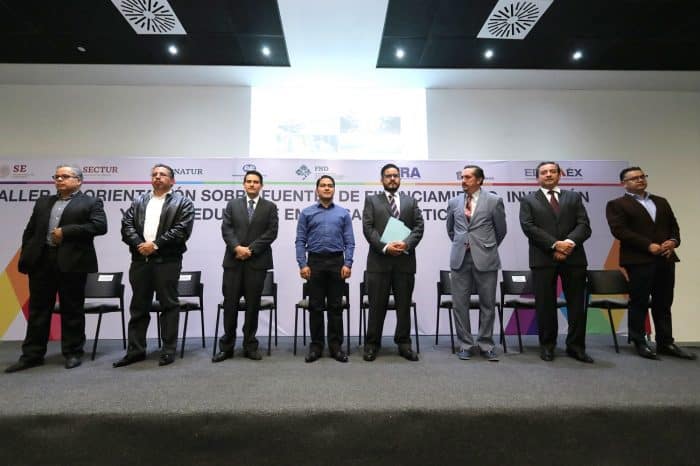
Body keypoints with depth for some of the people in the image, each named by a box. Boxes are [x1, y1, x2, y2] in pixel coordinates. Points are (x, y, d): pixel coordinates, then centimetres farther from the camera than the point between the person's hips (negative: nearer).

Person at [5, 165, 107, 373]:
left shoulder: (91, 202, 5)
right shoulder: (43, 202, 20)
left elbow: (100, 226, -11)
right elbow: (30, 231, 16)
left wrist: (65, 232, -13)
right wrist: (25, 258, 5)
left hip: (72, 262, -5)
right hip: (41, 260, 5)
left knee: (72, 309, 3)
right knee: (38, 309, 9)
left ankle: (73, 353, 13)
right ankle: (32, 354, 19)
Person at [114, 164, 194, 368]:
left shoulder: (182, 202, 1)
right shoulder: (138, 201, 16)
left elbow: (182, 229, -11)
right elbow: (126, 225, 6)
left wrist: (155, 244, -15)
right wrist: (139, 244, -10)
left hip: (167, 260, -5)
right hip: (140, 259, 5)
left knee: (169, 305, 2)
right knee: (139, 306, 11)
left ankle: (168, 350, 11)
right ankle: (136, 350, 21)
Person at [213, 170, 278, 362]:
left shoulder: (270, 207, 7)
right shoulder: (232, 204, 13)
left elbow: (271, 233, -3)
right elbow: (226, 229, 2)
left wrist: (251, 249, -11)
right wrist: (237, 247, -15)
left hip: (257, 261, -1)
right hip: (233, 260, 1)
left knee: (253, 305, 5)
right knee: (230, 304, 4)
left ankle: (250, 346, 16)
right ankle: (226, 346, 15)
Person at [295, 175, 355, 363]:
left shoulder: (343, 213, 7)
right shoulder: (307, 213, 6)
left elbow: (349, 242, 3)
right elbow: (300, 241, 2)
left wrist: (347, 264, -8)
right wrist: (303, 264, -8)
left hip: (337, 261, 0)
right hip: (315, 261, 0)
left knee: (335, 306, 5)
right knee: (315, 306, 4)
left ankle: (336, 346, 14)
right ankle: (316, 346, 15)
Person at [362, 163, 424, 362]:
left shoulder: (411, 202, 16)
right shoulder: (371, 200, 10)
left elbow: (418, 227, 4)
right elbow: (368, 228, -2)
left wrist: (406, 243, -14)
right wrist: (385, 246, -15)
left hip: (405, 260, 2)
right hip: (379, 260, -2)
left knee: (404, 305, 9)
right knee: (377, 305, 4)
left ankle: (404, 343, 21)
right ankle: (372, 344, 15)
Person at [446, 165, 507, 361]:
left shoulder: (494, 201, 1)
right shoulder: (453, 202, 9)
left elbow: (501, 230, 10)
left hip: (485, 259, -2)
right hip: (460, 258, 2)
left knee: (487, 304, 6)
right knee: (460, 303, 4)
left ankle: (486, 345, 21)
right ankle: (466, 345, 17)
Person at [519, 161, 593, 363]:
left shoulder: (574, 197, 15)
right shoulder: (528, 200, 8)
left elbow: (584, 225, 3)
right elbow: (529, 227, -6)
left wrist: (570, 242, -16)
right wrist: (555, 245, -15)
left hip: (574, 257, 2)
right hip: (543, 258, -2)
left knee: (577, 304, 6)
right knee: (545, 305, 4)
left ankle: (576, 346, 19)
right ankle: (547, 346, 17)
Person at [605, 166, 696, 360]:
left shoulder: (661, 201, 19)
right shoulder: (617, 204, -1)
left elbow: (673, 225, 16)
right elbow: (619, 230, -12)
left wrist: (673, 241, -5)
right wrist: (648, 245, -17)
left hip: (665, 258, 6)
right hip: (639, 260, -6)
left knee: (663, 303, 11)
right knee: (639, 303, 1)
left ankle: (666, 343, 21)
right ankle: (640, 343, 11)